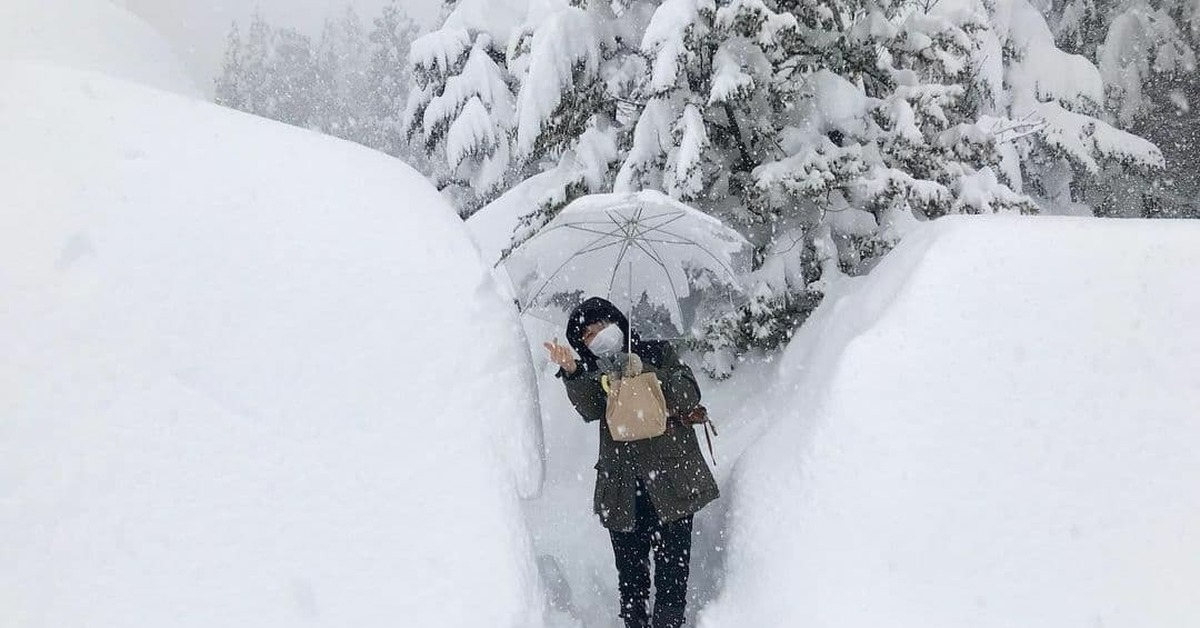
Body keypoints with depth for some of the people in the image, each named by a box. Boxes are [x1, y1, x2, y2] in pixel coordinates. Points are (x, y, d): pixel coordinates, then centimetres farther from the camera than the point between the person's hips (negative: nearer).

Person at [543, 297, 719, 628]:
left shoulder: (657, 353, 11)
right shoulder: (594, 372, 16)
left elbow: (689, 396, -3)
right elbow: (590, 409, -6)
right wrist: (571, 372, -23)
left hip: (671, 480, -2)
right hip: (623, 489, 2)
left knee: (672, 570, -5)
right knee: (630, 574, 3)